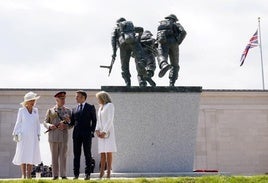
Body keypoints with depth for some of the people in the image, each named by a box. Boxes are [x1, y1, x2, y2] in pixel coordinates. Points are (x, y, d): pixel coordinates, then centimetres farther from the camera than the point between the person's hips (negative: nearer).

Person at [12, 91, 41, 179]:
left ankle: (29, 175, 6)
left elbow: (37, 123, 12)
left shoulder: (35, 110, 8)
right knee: (22, 155, -4)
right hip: (23, 136, -3)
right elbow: (18, 123, 3)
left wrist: (38, 134, 7)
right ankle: (23, 175, 2)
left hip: (33, 136, 3)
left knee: (32, 154, 1)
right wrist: (15, 134, -2)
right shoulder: (21, 110, 0)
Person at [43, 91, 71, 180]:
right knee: (54, 157, 3)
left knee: (63, 156, -2)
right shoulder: (50, 110, 9)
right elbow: (45, 122, 7)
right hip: (53, 136, 0)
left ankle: (63, 175, 1)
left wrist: (64, 126, -12)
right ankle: (55, 175, 8)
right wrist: (50, 126, -14)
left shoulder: (68, 111, 10)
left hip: (64, 136, 0)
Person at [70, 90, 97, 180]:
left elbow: (94, 120, 4)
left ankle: (87, 174, 2)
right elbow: (72, 122, 12)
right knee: (76, 155, 4)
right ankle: (76, 174, 7)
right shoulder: (74, 109, 16)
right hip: (76, 134, 4)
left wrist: (92, 131, -6)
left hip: (87, 134, -3)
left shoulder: (90, 107, 6)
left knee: (87, 154, -1)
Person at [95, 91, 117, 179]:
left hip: (108, 131, -6)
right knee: (102, 152, 2)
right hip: (101, 132, 6)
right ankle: (102, 171, 3)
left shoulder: (110, 105, -1)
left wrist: (104, 131, -16)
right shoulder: (100, 107, 21)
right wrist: (97, 130, 0)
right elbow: (98, 120, 17)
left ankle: (109, 171, -11)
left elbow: (110, 120, -11)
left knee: (109, 151, -9)